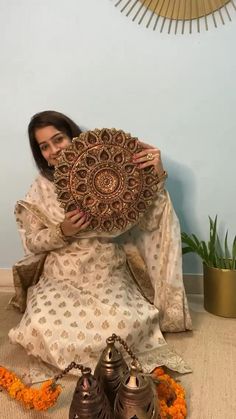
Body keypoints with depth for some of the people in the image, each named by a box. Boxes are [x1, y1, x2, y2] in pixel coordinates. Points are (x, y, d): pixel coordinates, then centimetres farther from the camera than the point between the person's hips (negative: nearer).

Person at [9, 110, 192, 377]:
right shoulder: (42, 188, 2)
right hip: (61, 276, 2)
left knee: (122, 324, -29)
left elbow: (148, 222, -9)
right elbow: (32, 242, 3)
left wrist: (157, 178, -23)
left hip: (108, 274, -1)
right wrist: (63, 232, -17)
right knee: (42, 327, -25)